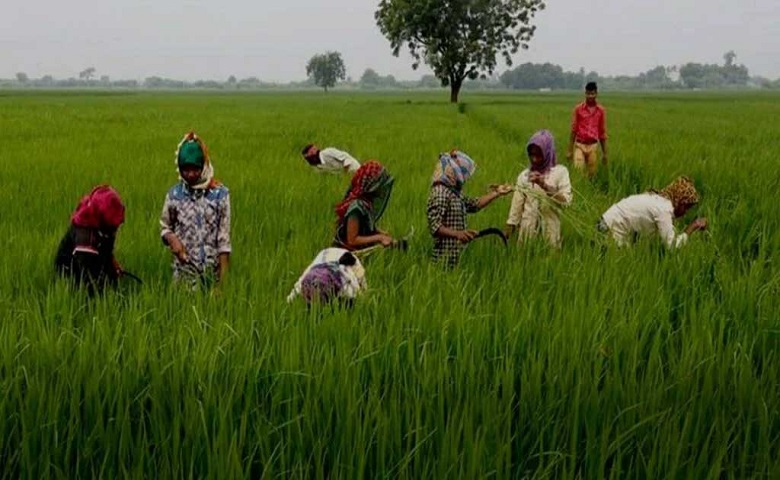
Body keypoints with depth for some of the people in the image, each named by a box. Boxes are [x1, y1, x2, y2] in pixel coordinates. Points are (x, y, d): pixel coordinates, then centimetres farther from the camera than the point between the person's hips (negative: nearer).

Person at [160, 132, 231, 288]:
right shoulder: (174, 194, 0)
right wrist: (171, 238, -12)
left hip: (212, 269, -1)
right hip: (184, 268, 1)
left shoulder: (220, 194, -5)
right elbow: (164, 227, 12)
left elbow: (224, 237, -5)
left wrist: (223, 276, -9)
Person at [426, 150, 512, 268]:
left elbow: (475, 205, 31)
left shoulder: (455, 192, 15)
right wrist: (457, 234, -35)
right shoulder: (440, 193, -15)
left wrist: (496, 193, 30)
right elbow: (434, 227, -22)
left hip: (458, 255, 9)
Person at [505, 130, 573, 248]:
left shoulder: (560, 172, 0)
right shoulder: (524, 175, 6)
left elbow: (566, 201, -12)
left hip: (549, 233, -2)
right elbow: (516, 209, 6)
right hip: (527, 231, 2)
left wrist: (544, 185, -21)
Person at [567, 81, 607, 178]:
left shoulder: (601, 110, 4)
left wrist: (604, 153, 10)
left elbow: (602, 133, 10)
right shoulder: (578, 109, 0)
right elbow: (573, 130, 3)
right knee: (578, 170, -19)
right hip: (579, 145, -2)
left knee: (592, 174, 3)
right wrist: (570, 150, 1)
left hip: (593, 146, 2)